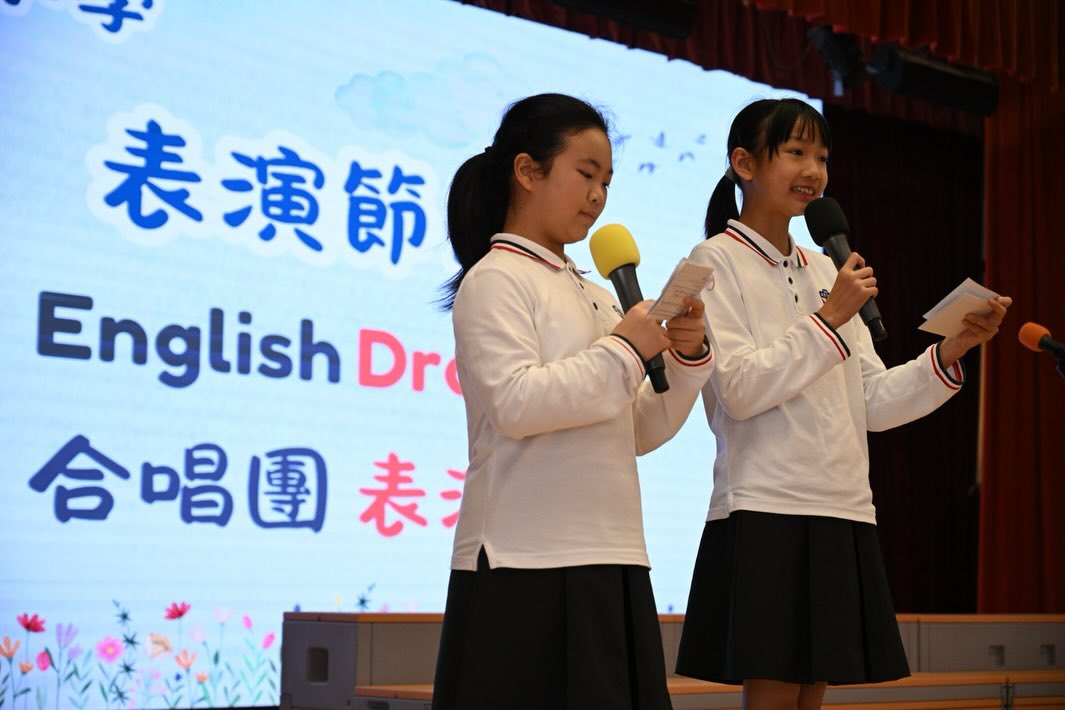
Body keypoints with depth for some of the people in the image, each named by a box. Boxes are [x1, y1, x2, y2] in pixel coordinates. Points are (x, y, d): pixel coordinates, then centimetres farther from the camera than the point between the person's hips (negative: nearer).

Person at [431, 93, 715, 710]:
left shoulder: (595, 296, 17)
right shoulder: (495, 279, -4)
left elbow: (639, 433, 18)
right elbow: (516, 404, -19)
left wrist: (687, 357, 4)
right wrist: (624, 351, -13)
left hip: (611, 564, 7)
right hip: (526, 569, -7)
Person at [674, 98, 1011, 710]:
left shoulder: (826, 272, 18)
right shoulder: (716, 261, -1)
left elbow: (874, 404, 12)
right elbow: (738, 390, -13)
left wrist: (951, 351, -1)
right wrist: (830, 320, -12)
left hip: (844, 514, 6)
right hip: (764, 512, -6)